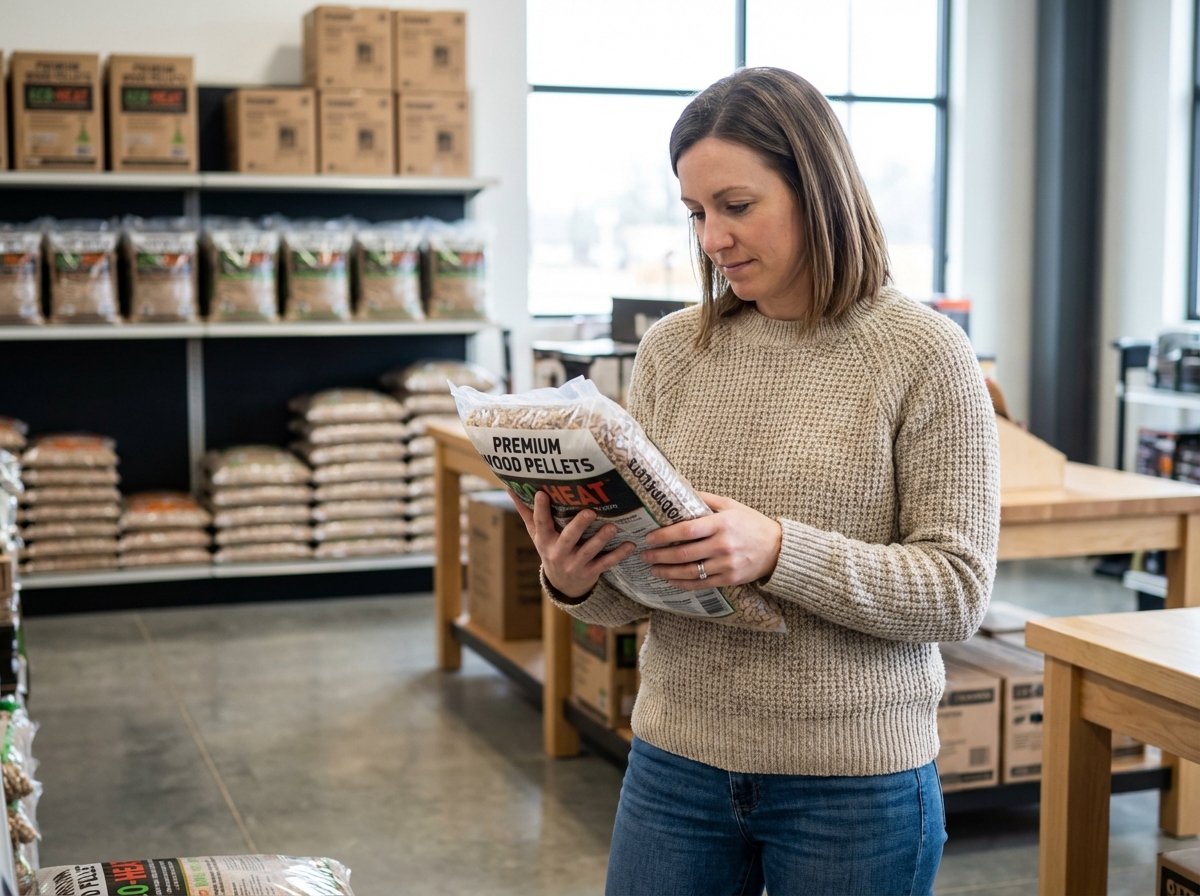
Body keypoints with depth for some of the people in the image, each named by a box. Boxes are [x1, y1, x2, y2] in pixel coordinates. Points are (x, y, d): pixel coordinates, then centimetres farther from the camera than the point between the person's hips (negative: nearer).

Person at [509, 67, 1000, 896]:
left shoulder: (926, 355, -10)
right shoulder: (672, 350, 3)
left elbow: (959, 592, -13)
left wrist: (779, 554, -25)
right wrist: (578, 581, -15)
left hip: (856, 780, -3)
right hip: (676, 764, 4)